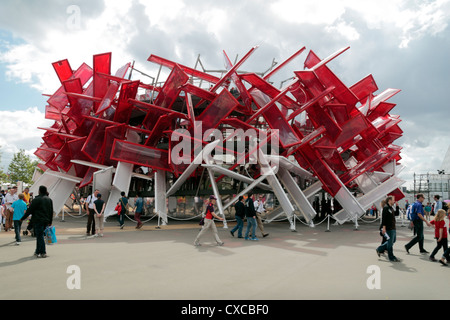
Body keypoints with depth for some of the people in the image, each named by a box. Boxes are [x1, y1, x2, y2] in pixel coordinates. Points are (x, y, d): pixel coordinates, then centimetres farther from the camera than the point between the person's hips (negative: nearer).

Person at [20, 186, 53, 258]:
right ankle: (38, 251, 21)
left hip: (38, 220, -7)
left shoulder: (36, 199, -11)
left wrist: (23, 218, 2)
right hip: (46, 220, 7)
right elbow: (51, 212, 15)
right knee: (39, 235, 17)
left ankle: (43, 253, -2)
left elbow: (30, 210, -9)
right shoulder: (49, 200, 11)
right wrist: (50, 221, 20)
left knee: (40, 236, -2)